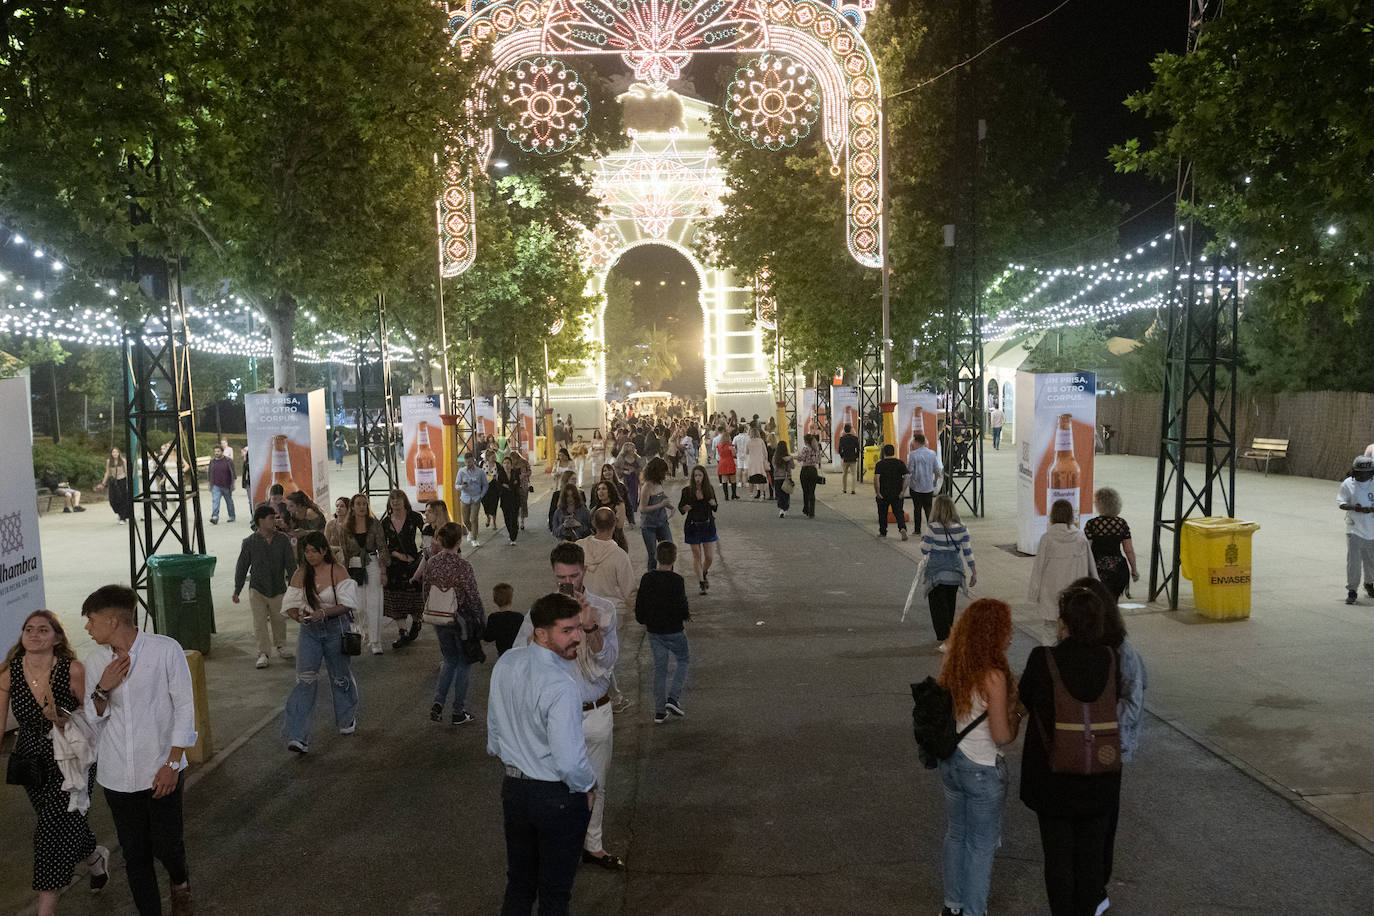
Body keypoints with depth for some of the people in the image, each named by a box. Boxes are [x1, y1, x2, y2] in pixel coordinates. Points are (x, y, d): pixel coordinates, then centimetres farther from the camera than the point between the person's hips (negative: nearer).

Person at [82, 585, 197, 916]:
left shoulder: (166, 650, -12)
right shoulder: (95, 662, 1)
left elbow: (184, 706, -8)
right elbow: (92, 721, 8)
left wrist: (172, 764, -10)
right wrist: (102, 691, -13)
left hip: (161, 772, -3)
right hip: (117, 775, 3)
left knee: (166, 844, 4)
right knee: (135, 853, 9)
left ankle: (180, 882, 38)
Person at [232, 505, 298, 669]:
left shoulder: (282, 540, -4)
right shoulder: (249, 542, -8)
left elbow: (291, 564, 2)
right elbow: (242, 567, -1)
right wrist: (237, 591, 2)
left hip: (278, 589, 2)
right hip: (257, 589, -2)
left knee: (279, 620, 14)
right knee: (260, 622, -3)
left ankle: (280, 646, 33)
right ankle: (263, 653, 6)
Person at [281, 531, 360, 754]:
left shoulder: (337, 572, -9)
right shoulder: (301, 575, 0)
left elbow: (346, 604, -13)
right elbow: (290, 605, 2)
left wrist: (324, 613, -27)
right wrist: (298, 616, -19)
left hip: (335, 628, -2)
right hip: (309, 630, 2)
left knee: (340, 676, 14)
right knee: (305, 679, -8)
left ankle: (347, 719, 38)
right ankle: (297, 736, -10)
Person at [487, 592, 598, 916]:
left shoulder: (505, 664, -5)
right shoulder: (561, 687, -28)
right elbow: (569, 761, -28)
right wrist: (588, 787, -8)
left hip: (513, 788, 7)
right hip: (558, 798, -6)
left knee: (518, 883, 22)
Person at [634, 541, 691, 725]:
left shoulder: (646, 578, -2)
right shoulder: (676, 580, -17)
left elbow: (639, 606, 3)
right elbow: (681, 608, -18)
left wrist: (644, 620, 20)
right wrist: (686, 615, 4)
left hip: (653, 631, 5)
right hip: (673, 631, -5)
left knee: (659, 667, 13)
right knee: (684, 659, 17)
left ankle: (660, 711, 14)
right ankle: (673, 697, 2)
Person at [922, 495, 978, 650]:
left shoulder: (932, 528, -15)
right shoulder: (961, 528, -5)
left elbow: (925, 550, -9)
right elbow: (967, 551, -4)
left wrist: (923, 538, 12)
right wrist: (974, 572, 3)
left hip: (936, 574, -4)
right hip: (955, 573, 4)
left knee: (938, 606, 3)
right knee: (950, 605, 20)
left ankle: (944, 638, -6)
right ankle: (948, 634, 33)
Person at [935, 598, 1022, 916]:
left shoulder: (952, 667, -4)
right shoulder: (994, 677, -24)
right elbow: (1001, 736, -20)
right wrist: (1016, 713, -1)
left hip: (951, 763, 7)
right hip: (982, 770, -7)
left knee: (955, 835, 23)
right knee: (981, 845, 12)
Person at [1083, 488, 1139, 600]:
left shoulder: (1091, 524, -9)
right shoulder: (1122, 523, 2)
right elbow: (1129, 550, 4)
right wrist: (1134, 571, 15)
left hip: (1099, 569, -4)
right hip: (1119, 568, 4)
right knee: (1112, 603, 15)